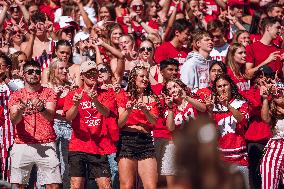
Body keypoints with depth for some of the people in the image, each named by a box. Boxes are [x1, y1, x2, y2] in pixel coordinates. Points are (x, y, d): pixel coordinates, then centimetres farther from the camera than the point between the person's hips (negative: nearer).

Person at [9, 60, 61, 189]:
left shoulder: (48, 93, 9)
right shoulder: (16, 95, 9)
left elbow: (51, 116, -7)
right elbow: (14, 121, -4)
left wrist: (41, 109, -29)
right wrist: (20, 110, -27)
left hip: (46, 145, 0)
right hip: (22, 145, 0)